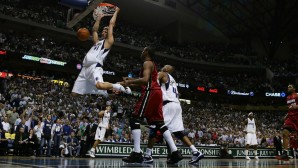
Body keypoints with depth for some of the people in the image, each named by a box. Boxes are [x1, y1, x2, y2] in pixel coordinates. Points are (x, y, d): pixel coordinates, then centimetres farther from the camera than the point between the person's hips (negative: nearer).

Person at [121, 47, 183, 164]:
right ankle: (175, 152, 2)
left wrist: (130, 82, -12)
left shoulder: (147, 63, -2)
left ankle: (136, 154, -15)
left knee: (135, 120, -9)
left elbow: (145, 80, -19)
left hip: (150, 92, -10)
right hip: (156, 92, 10)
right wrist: (131, 81, 27)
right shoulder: (152, 64, 28)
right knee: (159, 123, 8)